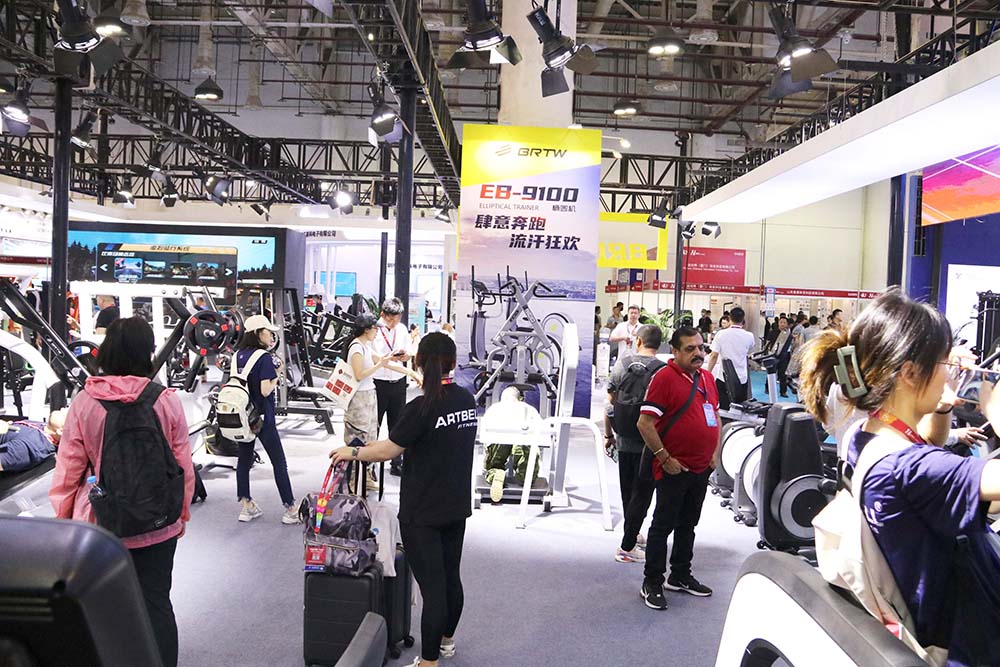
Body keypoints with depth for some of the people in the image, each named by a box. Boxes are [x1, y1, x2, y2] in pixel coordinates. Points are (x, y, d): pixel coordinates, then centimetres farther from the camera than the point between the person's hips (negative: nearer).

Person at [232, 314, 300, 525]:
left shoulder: (238, 355, 5)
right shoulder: (265, 358, -15)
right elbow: (265, 390, -21)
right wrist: (277, 375, -4)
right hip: (262, 417, -7)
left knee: (244, 459, 13)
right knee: (279, 462, 1)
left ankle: (246, 506, 20)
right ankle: (290, 509, 7)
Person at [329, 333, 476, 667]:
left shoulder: (422, 407, -20)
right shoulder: (468, 400, 1)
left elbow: (388, 451, -13)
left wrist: (352, 452, 4)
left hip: (423, 514, -7)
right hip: (457, 507, 7)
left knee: (432, 586, 0)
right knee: (451, 577, 20)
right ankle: (446, 640, 39)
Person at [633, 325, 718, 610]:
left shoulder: (706, 377, 9)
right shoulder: (664, 378, -15)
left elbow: (715, 415, 21)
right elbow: (645, 423, -19)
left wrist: (714, 453, 11)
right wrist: (665, 459, -17)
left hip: (701, 468, 7)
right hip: (674, 469, -7)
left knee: (688, 524, 18)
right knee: (663, 525, 2)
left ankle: (681, 576, 33)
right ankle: (652, 584, 13)